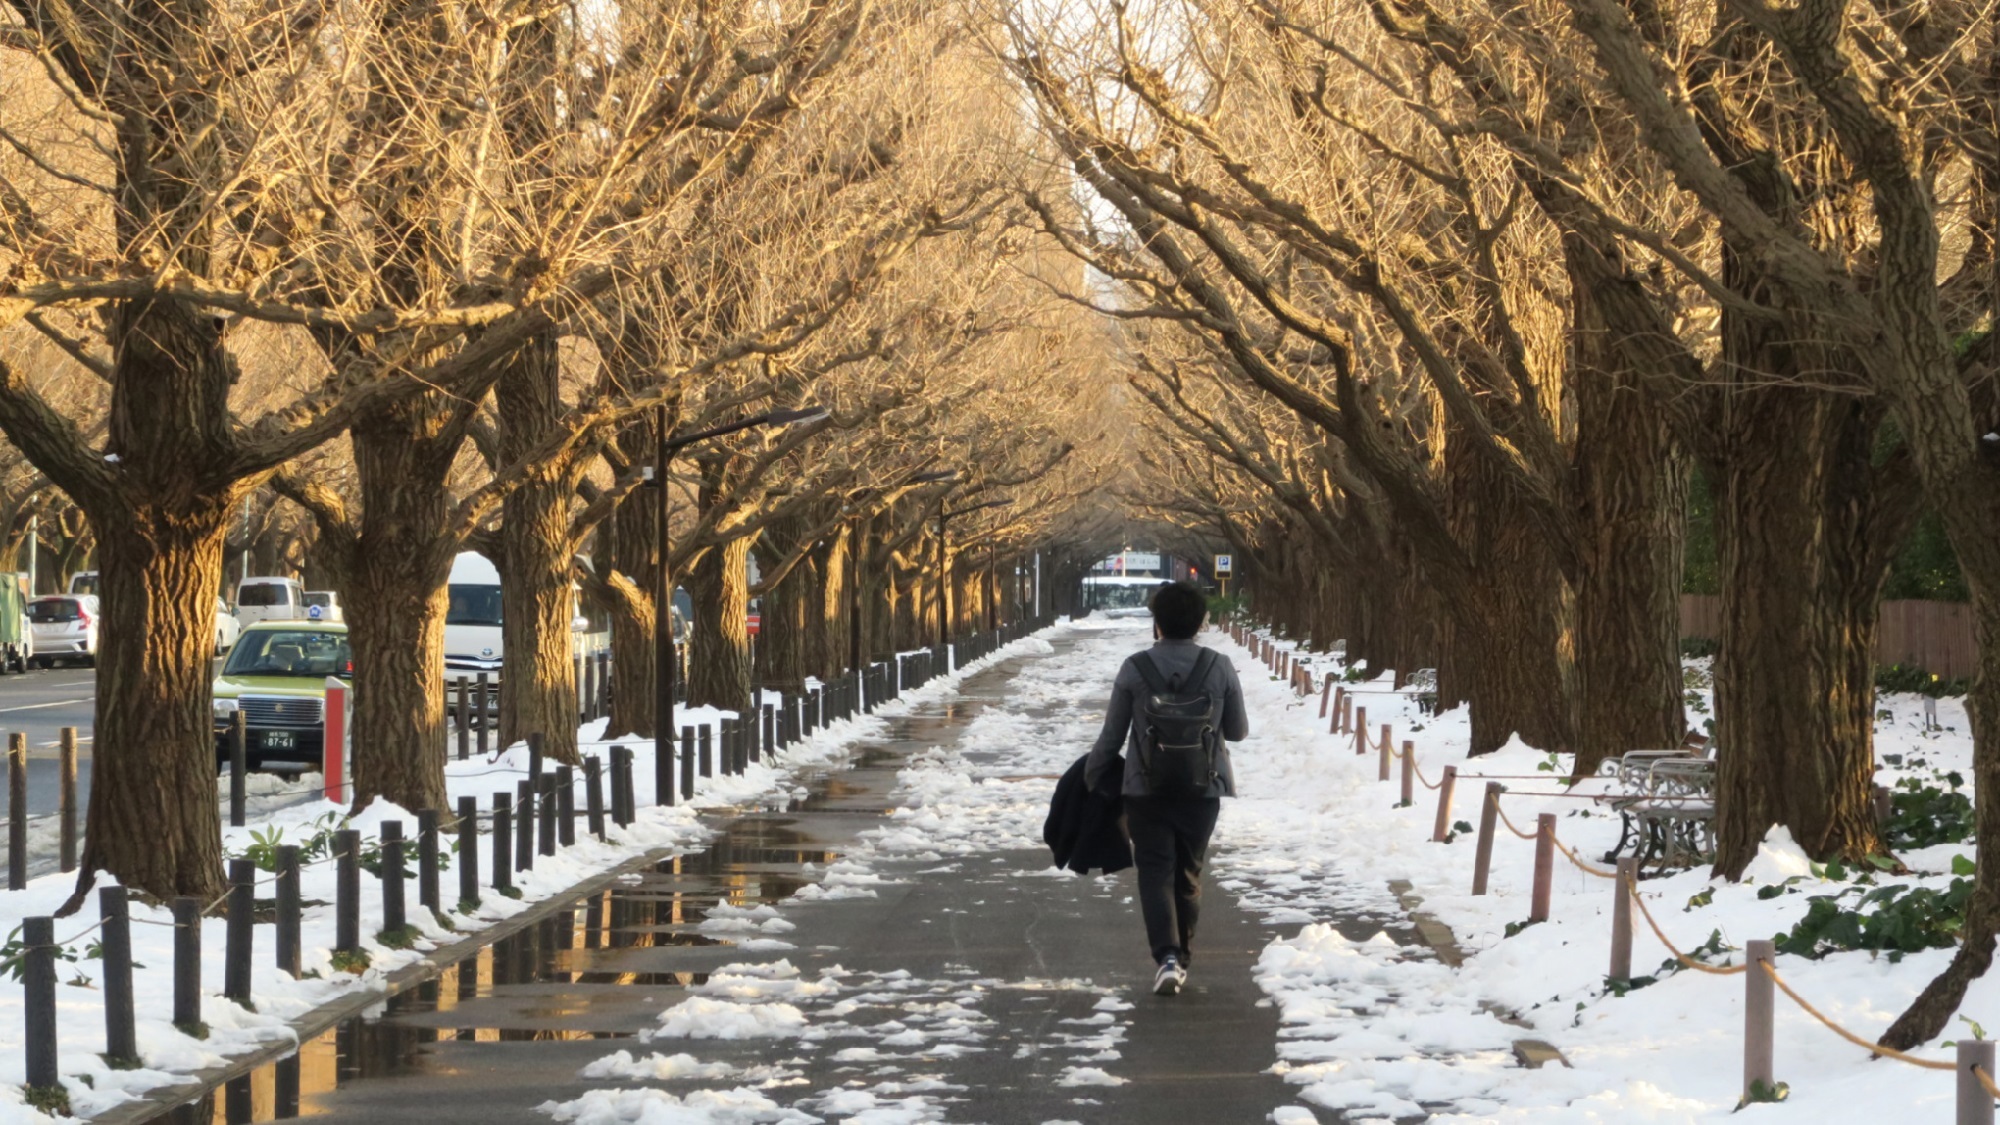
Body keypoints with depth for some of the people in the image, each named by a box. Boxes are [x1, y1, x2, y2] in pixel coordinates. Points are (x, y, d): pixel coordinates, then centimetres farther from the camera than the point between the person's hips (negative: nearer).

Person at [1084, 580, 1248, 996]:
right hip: (1203, 789, 2)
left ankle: (1167, 957, -16)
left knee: (1155, 872, 2)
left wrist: (1092, 775, 14)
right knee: (1187, 874, 15)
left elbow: (1112, 733, -2)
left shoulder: (1135, 669, -8)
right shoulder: (1220, 668, -6)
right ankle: (1182, 958, 21)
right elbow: (1238, 731, 4)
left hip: (1146, 789, -1)